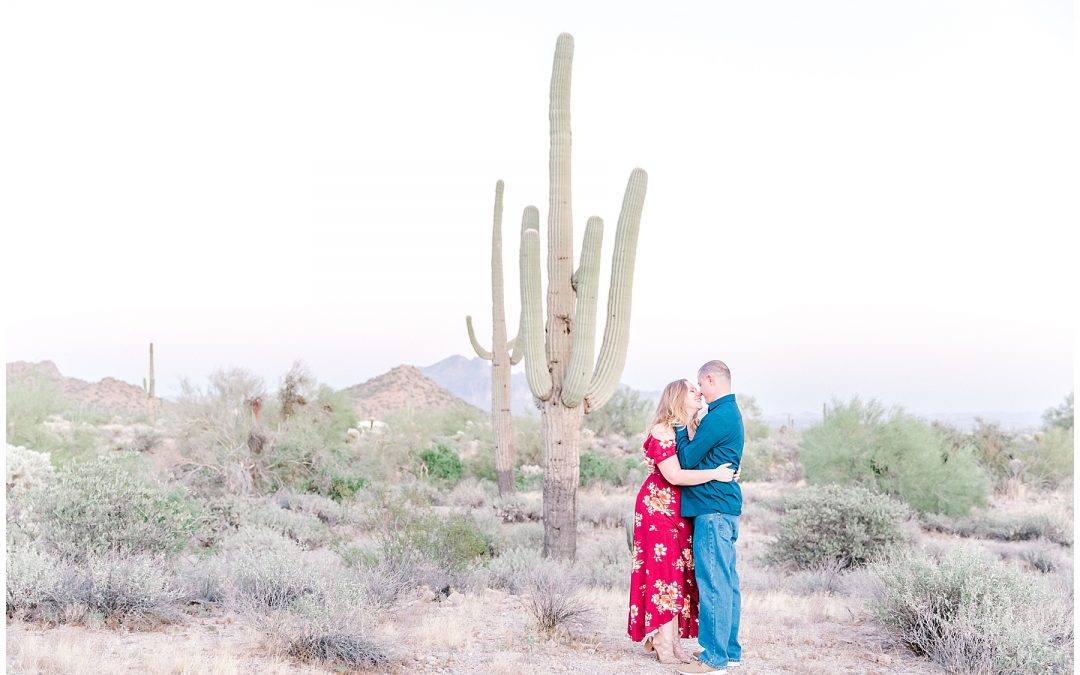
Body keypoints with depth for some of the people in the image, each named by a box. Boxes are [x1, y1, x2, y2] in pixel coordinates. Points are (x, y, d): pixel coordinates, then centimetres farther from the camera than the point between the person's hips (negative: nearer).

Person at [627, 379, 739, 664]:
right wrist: (714, 474, -24)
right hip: (658, 509, -8)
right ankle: (664, 646, 0)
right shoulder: (662, 431, -15)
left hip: (682, 512, 8)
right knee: (663, 571, -5)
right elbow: (673, 475, -23)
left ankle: (672, 642, 14)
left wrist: (727, 473, -4)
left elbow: (696, 466, 14)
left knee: (681, 574, 8)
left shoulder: (695, 429, 11)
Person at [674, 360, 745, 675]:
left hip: (712, 508, -11)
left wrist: (680, 428, 2)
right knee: (726, 580, 13)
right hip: (726, 507, 11)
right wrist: (687, 430, 11)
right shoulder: (732, 413, 18)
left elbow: (687, 459, -11)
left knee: (713, 581, -8)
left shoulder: (718, 416, -15)